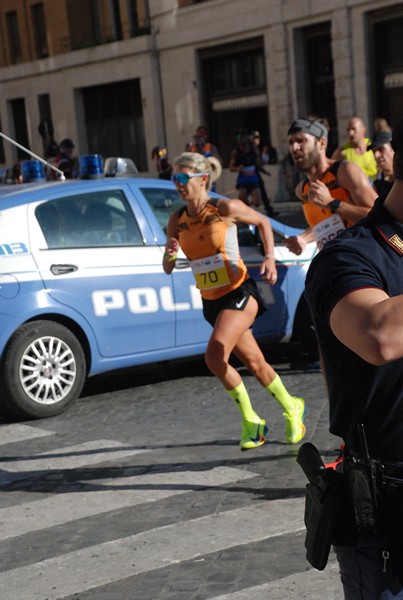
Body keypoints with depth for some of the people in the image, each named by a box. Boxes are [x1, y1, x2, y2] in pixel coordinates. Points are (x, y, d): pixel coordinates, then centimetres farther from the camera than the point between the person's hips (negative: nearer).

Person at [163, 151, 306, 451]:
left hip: (239, 293, -6)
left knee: (215, 356, -23)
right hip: (211, 301, 6)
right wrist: (170, 255, -17)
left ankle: (251, 420, -2)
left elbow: (263, 222, 4)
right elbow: (168, 268, 6)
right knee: (255, 362, 14)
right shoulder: (177, 220, 2)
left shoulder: (225, 209, -12)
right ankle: (292, 408, 36)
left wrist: (270, 258, -7)